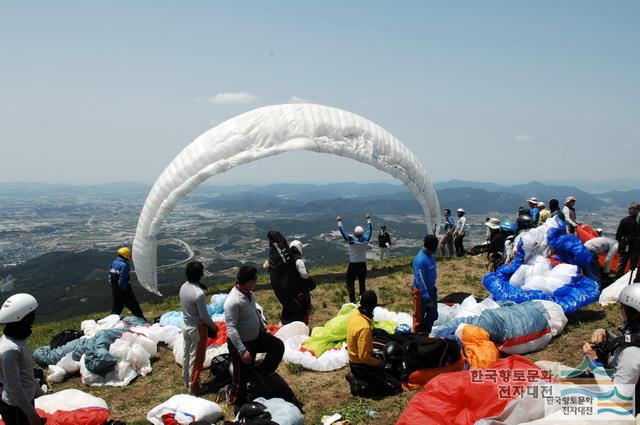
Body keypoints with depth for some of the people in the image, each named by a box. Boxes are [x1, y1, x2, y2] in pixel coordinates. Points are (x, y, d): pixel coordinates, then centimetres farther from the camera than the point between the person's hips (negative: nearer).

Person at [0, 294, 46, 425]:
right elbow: (14, 388, -25)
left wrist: (39, 393, 21)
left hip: (25, 400, 9)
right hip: (16, 407, -9)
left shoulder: (17, 339, 1)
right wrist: (31, 414, -19)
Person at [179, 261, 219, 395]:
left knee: (186, 355, 22)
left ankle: (186, 380, 39)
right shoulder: (199, 293, -29)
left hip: (186, 326, 8)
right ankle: (193, 388, 17)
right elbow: (204, 316, -21)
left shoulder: (183, 287, -6)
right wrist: (214, 326, -4)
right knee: (196, 359, 7)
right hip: (198, 329, -8)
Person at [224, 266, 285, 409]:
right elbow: (231, 329, -32)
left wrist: (264, 328, 18)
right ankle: (237, 403, 31)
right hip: (241, 343, -8)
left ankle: (260, 372, 23)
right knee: (242, 376, 8)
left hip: (256, 336, 8)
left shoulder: (249, 294, -4)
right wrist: (242, 350, -32)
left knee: (278, 346, 10)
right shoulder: (233, 301, -32)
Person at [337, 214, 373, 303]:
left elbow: (343, 231, -9)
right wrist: (368, 219, 22)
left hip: (353, 265, -4)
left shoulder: (351, 240, -17)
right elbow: (370, 229, 8)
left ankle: (352, 300, -4)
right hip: (363, 265, 4)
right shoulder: (365, 239, -9)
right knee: (362, 283, 13)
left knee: (350, 282, 5)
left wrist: (339, 222, 4)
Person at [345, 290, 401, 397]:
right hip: (361, 365, -9)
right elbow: (364, 357, -28)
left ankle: (356, 377, 13)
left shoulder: (354, 315, -4)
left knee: (389, 371, 26)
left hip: (354, 360, 9)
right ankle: (359, 385, -6)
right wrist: (379, 363, -12)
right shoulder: (364, 327, -32)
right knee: (395, 388, -8)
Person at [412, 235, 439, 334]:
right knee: (419, 317, 7)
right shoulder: (420, 260, -28)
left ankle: (426, 334, 35)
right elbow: (420, 281, -27)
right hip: (421, 291, -9)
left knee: (433, 314, 19)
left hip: (431, 289, 9)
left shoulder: (430, 255, -1)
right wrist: (427, 299, -25)